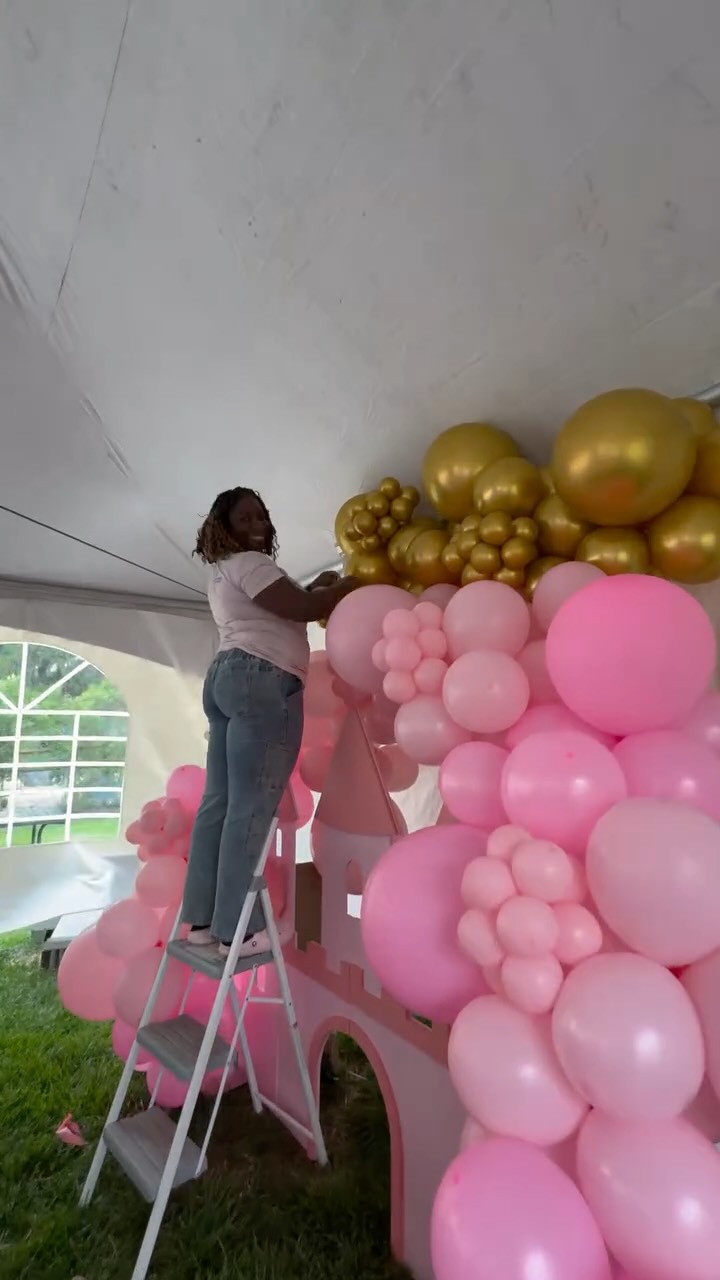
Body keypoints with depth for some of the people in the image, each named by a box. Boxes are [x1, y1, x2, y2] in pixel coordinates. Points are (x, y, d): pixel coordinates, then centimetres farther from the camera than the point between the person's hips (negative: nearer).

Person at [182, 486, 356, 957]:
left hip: (226, 676, 10)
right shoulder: (249, 563, -5)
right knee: (252, 805, -9)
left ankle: (203, 919, 14)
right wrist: (348, 586, 1)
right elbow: (302, 610, -13)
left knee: (220, 801, 8)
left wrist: (315, 586, 21)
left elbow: (281, 607, 29)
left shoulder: (224, 571, 27)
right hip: (261, 680, -10)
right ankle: (239, 929, -4)